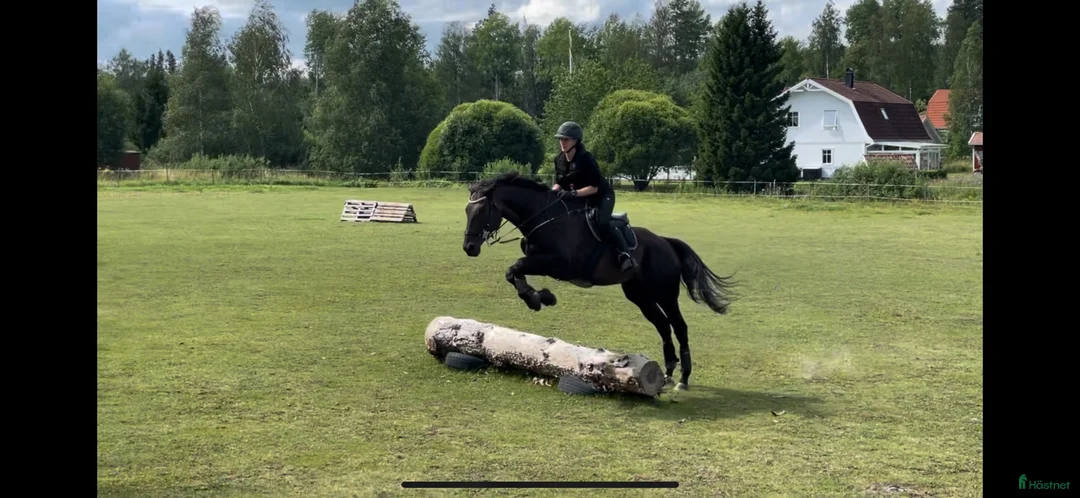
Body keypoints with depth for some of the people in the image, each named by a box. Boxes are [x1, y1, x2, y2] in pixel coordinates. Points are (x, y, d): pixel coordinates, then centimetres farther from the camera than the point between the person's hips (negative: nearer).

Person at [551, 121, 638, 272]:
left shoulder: (585, 158, -25)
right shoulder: (559, 159, -4)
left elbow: (594, 187, -27)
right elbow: (559, 183, 5)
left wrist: (574, 193, -38)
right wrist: (552, 191, -18)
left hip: (602, 196, -8)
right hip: (580, 198, 8)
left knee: (602, 223, -31)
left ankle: (625, 255, -28)